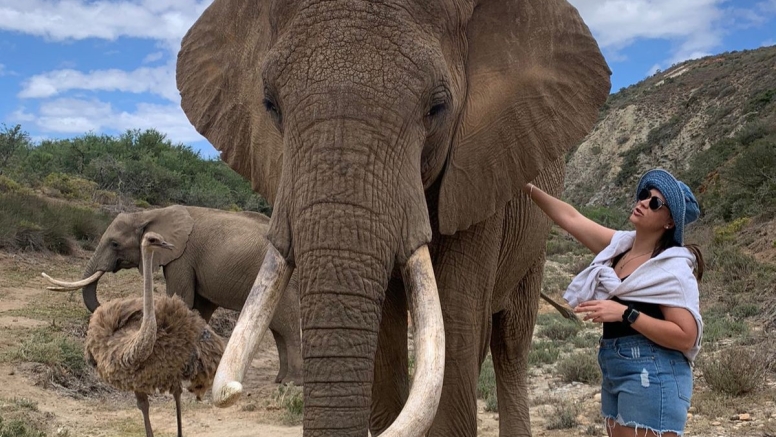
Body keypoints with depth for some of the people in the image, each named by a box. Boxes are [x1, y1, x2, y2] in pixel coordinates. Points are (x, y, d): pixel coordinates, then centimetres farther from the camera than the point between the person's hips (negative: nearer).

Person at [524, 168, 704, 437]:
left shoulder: (674, 268, -12)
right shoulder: (621, 245, 8)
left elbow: (686, 337, -18)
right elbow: (571, 219, 15)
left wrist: (625, 313, -24)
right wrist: (527, 188, 11)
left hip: (652, 375, -8)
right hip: (615, 372, 8)